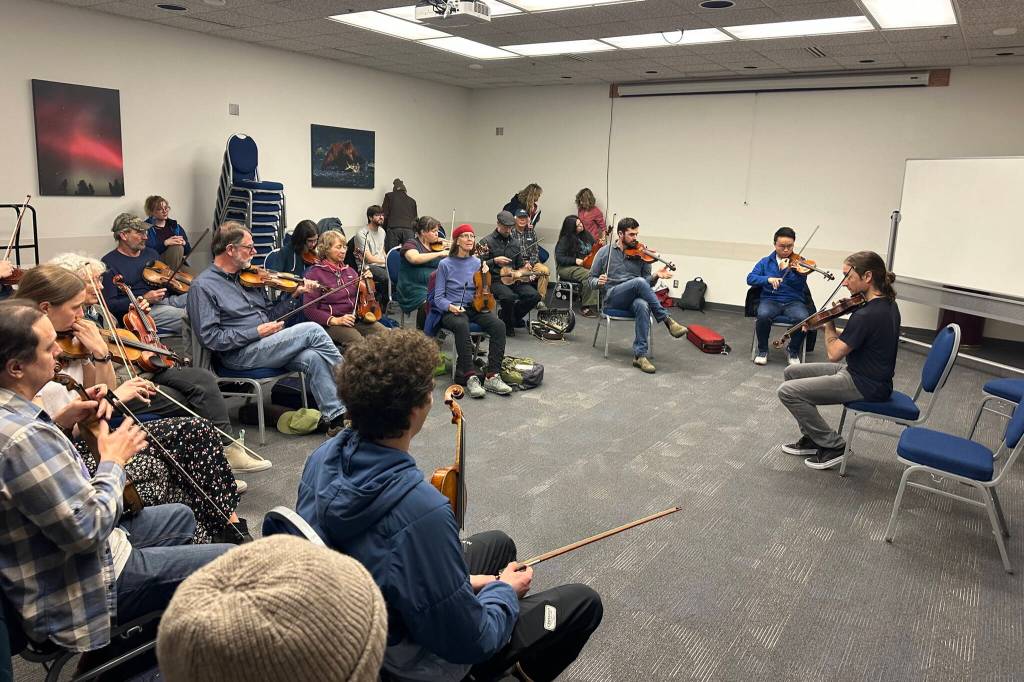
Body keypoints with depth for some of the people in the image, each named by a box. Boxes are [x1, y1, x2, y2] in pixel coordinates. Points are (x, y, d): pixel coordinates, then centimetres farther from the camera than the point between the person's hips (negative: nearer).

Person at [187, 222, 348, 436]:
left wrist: (294, 295, 7)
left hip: (267, 346, 7)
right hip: (241, 355, -7)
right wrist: (257, 332, -15)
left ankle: (336, 417, -23)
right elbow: (210, 338, -12)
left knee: (312, 357, -24)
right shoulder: (202, 286, -5)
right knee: (312, 330, -20)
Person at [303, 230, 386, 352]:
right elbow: (310, 310, -6)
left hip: (357, 318, 6)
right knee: (359, 342, -34)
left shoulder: (349, 271, 16)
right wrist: (335, 320, -18)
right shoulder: (315, 274, -1)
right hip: (332, 323, -6)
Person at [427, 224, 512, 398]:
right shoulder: (445, 264, 2)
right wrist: (450, 306, -21)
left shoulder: (477, 263, 12)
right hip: (451, 310, -3)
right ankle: (470, 376, -39)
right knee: (462, 325, -39)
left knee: (498, 325, -27)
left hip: (474, 308, 4)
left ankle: (492, 376, -29)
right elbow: (439, 297, 0)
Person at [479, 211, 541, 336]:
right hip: (495, 280, -6)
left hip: (514, 279, 6)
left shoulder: (514, 243, 20)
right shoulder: (486, 242, 1)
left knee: (534, 295, -18)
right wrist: (494, 261, -17)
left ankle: (514, 317, 10)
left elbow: (520, 265, 26)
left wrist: (526, 270, 4)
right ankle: (507, 325, -4)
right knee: (510, 297, -36)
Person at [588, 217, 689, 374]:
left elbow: (647, 282, 12)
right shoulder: (604, 252, 7)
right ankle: (667, 321, -25)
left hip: (635, 299, 2)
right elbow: (591, 279, 10)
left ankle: (640, 355, -34)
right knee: (639, 282, -32)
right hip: (613, 298, -2)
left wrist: (655, 276, -11)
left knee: (643, 306, -37)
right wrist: (598, 282, -13)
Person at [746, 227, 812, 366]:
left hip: (794, 301, 0)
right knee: (763, 315, -34)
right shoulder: (765, 262, 9)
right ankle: (763, 350, -8)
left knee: (803, 318, -32)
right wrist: (768, 279, -17)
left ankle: (794, 351, -3)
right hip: (770, 299, 0)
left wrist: (786, 271, -18)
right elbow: (750, 278, -1)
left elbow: (800, 286, -7)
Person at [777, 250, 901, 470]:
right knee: (792, 373, 14)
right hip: (863, 372, 10)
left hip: (865, 386, -10)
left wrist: (829, 325, -5)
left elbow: (834, 353, -20)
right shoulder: (887, 303, 3)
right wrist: (831, 327, -1)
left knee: (788, 391, -13)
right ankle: (812, 438, 20)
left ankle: (834, 446, 0)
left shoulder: (867, 315, -28)